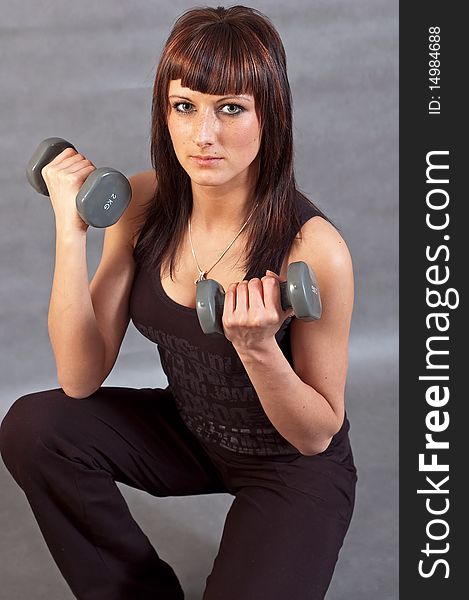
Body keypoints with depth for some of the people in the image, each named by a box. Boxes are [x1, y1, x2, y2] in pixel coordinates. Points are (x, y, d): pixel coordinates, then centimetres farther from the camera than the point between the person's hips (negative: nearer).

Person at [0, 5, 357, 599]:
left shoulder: (313, 248, -28)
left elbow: (318, 435, -17)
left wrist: (259, 348, -36)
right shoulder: (142, 202, -13)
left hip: (293, 466, -4)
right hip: (188, 431, 5)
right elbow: (81, 378, -15)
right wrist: (70, 231, -24)